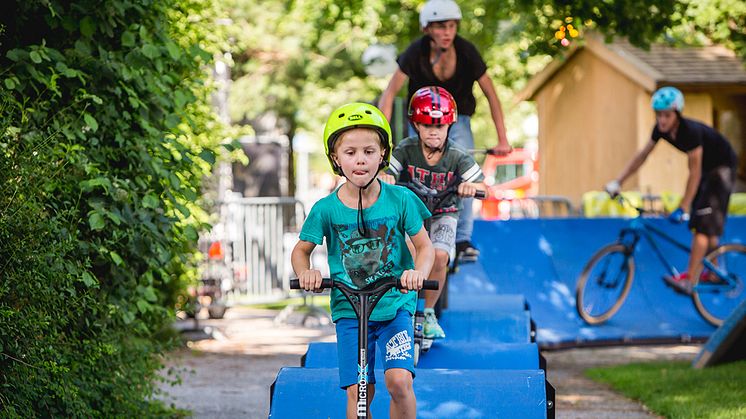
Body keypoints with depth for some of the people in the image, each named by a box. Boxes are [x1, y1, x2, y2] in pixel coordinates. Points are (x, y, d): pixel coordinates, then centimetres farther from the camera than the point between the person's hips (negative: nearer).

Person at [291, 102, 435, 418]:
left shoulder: (400, 199, -7)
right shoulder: (326, 209, -7)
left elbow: (424, 245, 0)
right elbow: (301, 250, 7)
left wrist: (419, 271, -22)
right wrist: (305, 273, -16)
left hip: (394, 305, -1)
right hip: (349, 309, 1)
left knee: (399, 381, -17)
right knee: (357, 392, -3)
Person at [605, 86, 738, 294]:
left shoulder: (691, 130, -33)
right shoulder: (661, 129, -11)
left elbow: (694, 172, -33)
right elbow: (642, 155, -2)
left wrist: (683, 208, -33)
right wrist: (618, 182, -8)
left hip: (722, 168, -8)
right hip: (706, 169, 8)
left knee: (704, 224, -16)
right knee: (707, 228, 13)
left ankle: (688, 279, -22)